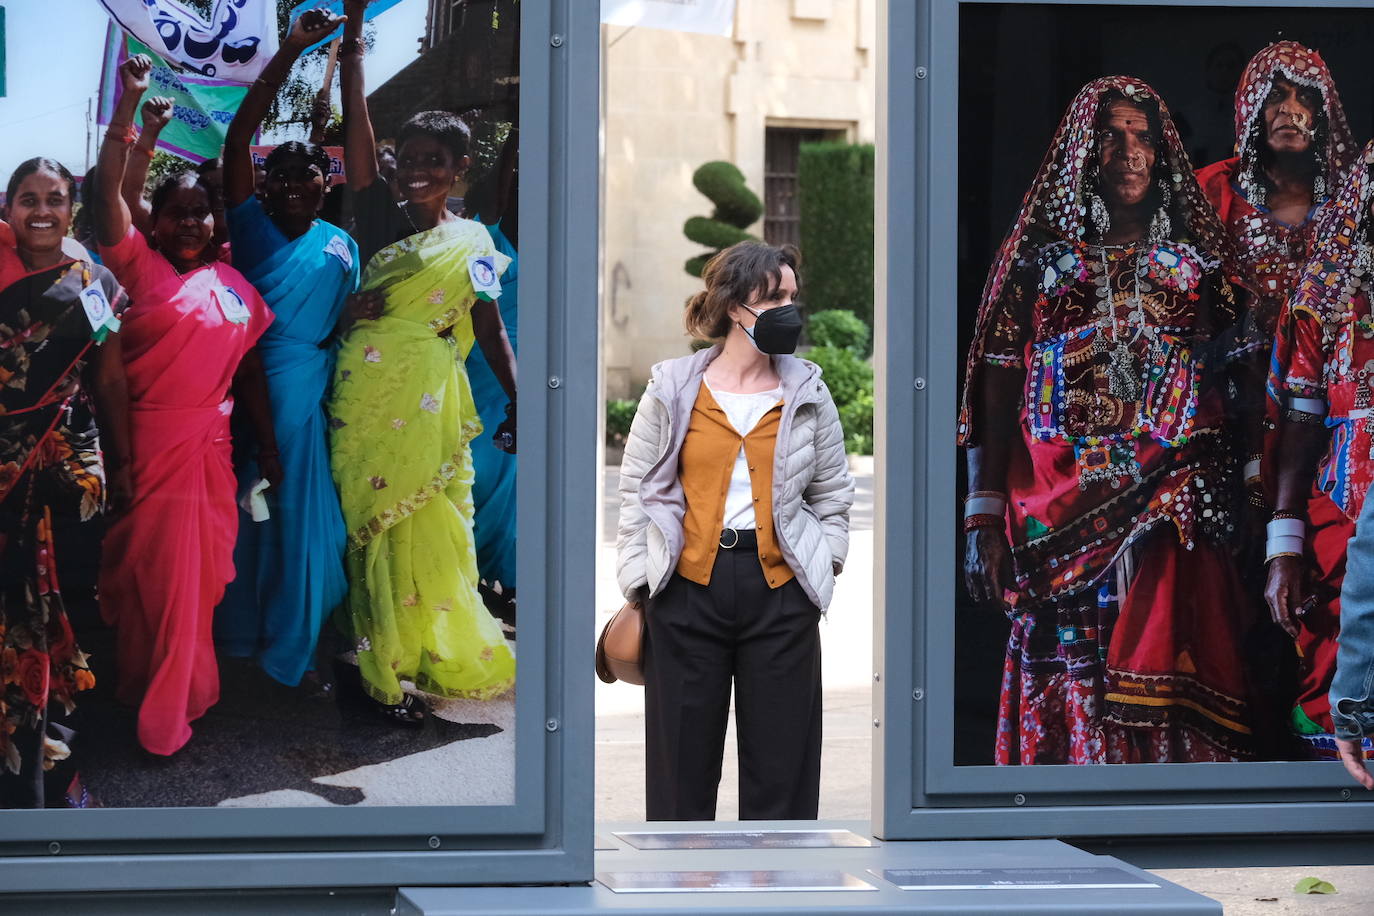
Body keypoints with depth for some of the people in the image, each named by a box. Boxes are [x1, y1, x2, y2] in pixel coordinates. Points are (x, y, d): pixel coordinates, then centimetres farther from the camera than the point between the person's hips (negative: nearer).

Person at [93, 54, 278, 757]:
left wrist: (269, 446, 12)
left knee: (201, 574, 10)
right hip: (148, 441, -4)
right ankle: (158, 718, 12)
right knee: (155, 573, 1)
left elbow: (249, 369, 14)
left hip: (211, 444, 4)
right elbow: (106, 190, -15)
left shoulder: (234, 286, 10)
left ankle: (183, 692, 26)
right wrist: (128, 103, -23)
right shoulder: (138, 265, -2)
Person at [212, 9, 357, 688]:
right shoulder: (250, 222, 1)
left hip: (298, 386, 0)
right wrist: (289, 53, -15)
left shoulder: (340, 249, 6)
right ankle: (235, 631, 19)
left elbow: (348, 327, 9)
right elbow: (237, 138, -9)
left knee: (294, 510, 5)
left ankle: (289, 644, 18)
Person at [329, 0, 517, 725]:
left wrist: (516, 398, -4)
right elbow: (356, 129, -2)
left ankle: (429, 656, 14)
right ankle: (380, 669, 7)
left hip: (431, 406, 1)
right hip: (367, 396, -1)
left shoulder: (473, 242, 9)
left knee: (429, 531, 2)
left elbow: (489, 325, 8)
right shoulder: (381, 218, 5)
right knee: (372, 525, 1)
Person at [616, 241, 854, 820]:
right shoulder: (672, 389, 2)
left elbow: (832, 494, 13)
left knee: (782, 762, 3)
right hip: (688, 590, -1)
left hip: (780, 592, 1)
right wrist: (637, 581, 0)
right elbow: (637, 488, 5)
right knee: (682, 757, 4)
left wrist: (822, 570, 3)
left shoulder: (808, 393, 7)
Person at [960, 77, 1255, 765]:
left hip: (1175, 507, 0)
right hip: (1060, 513, 0)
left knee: (1167, 698, -13)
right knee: (1066, 699, -3)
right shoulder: (1039, 251, 9)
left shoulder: (1196, 253, 12)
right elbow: (996, 386, 5)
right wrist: (983, 519, -3)